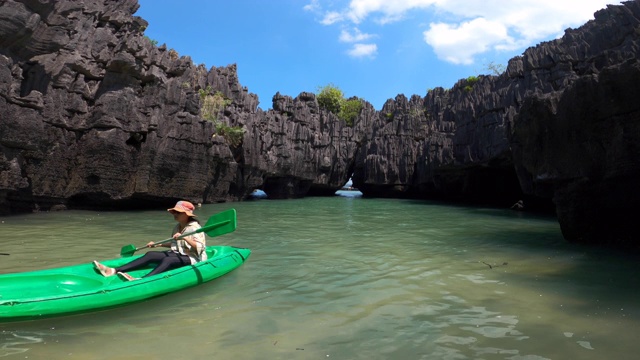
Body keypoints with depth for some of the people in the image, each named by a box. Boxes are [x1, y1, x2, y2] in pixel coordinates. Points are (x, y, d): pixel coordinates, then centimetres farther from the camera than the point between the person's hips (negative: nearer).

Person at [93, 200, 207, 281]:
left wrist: (184, 238, -34)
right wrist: (158, 244, 17)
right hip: (177, 254, 8)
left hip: (191, 258, -8)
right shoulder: (177, 227, 13)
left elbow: (199, 247, -25)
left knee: (167, 260, -35)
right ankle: (114, 271, -23)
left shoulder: (194, 228, -13)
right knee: (150, 254, -12)